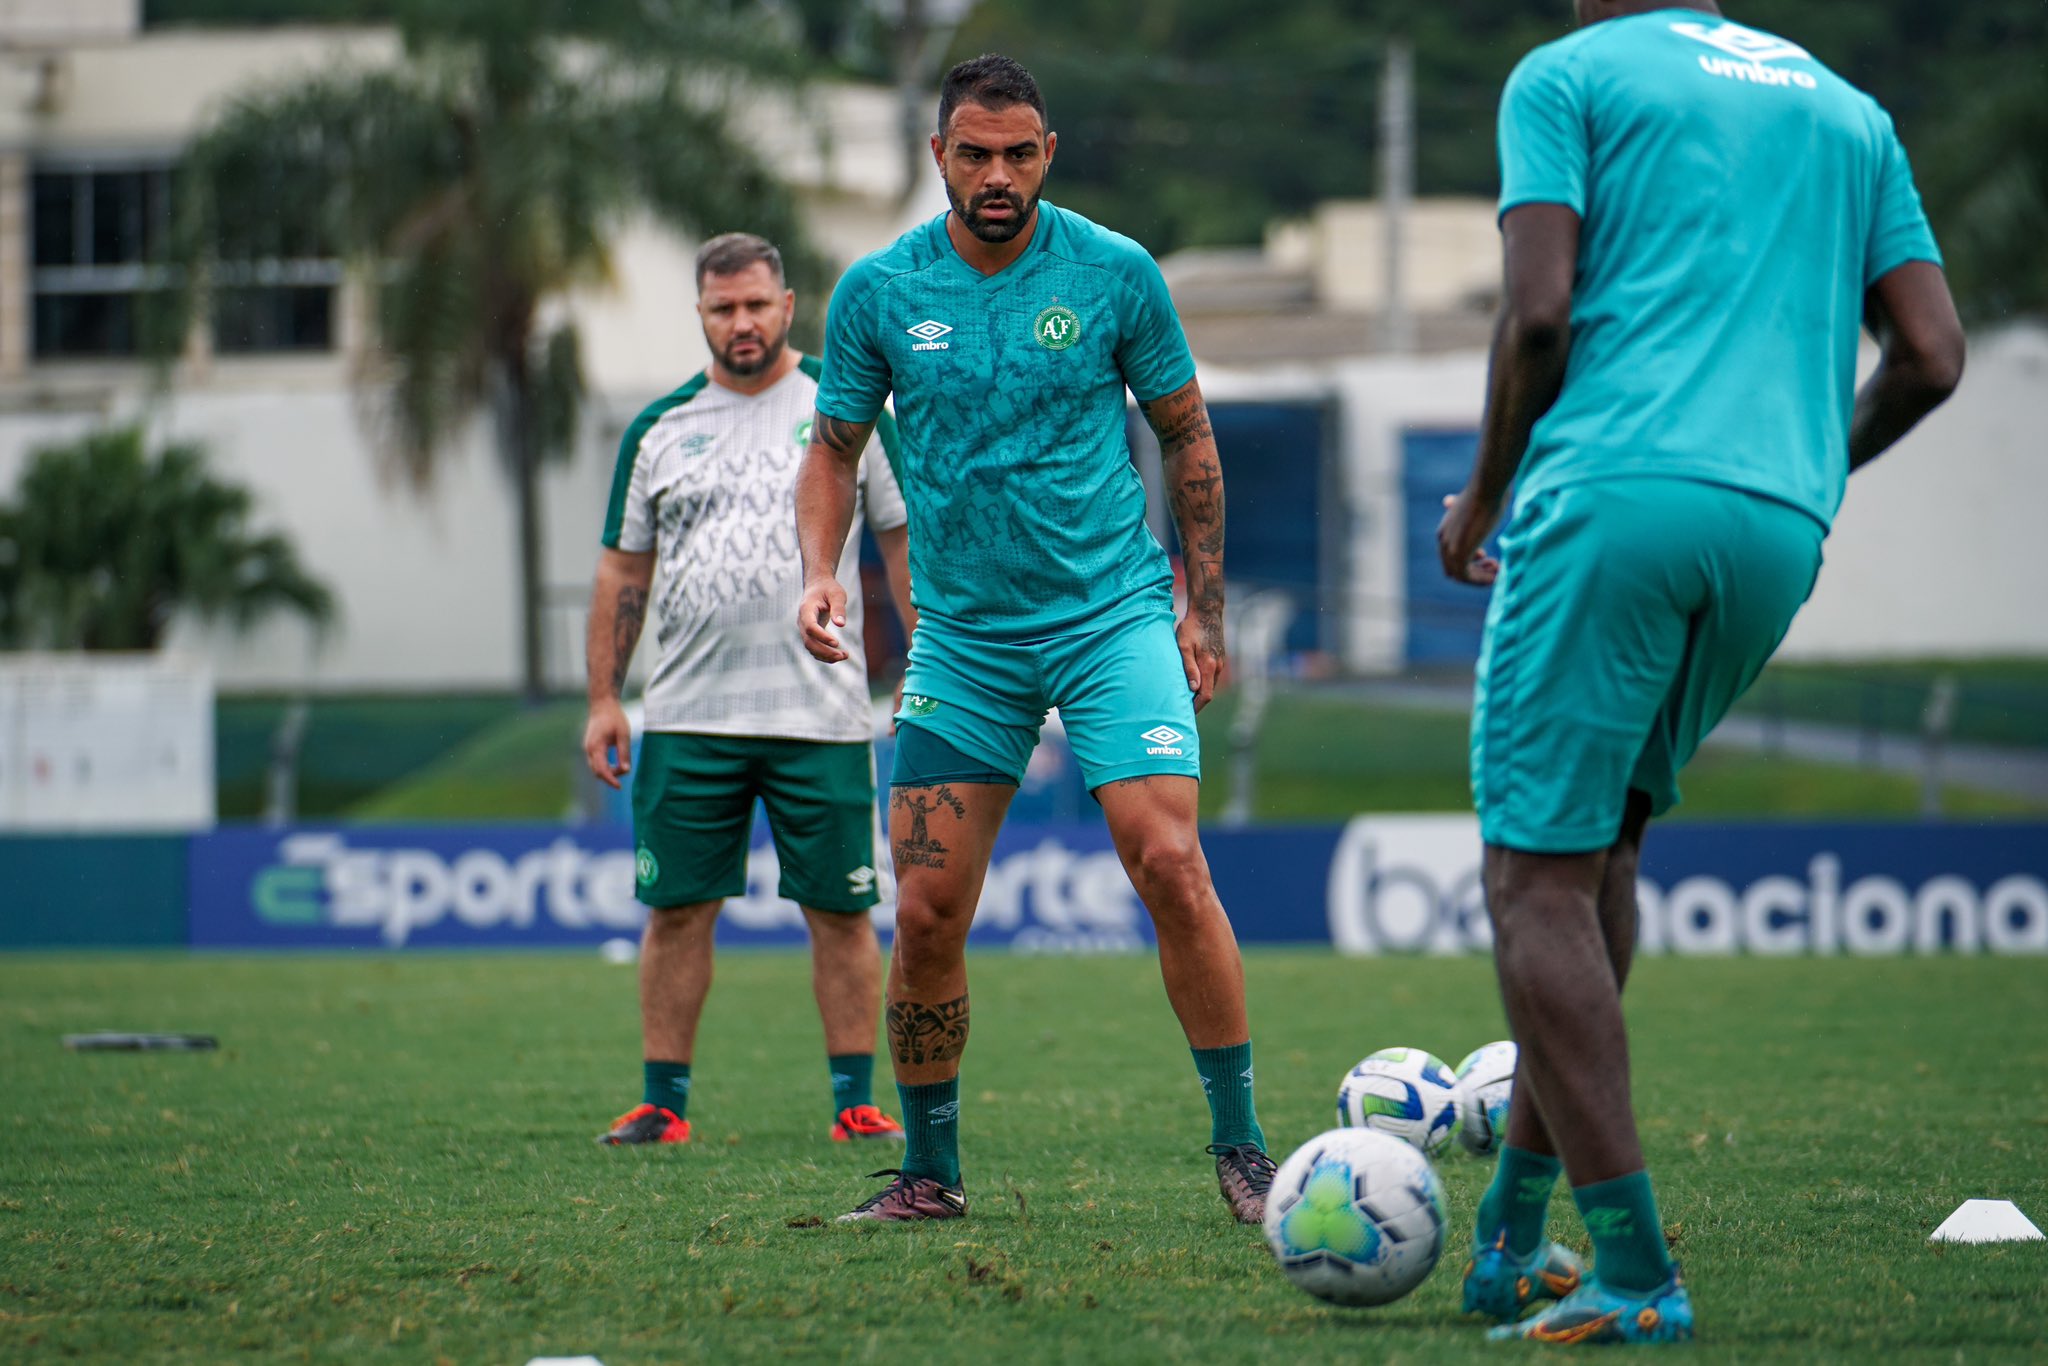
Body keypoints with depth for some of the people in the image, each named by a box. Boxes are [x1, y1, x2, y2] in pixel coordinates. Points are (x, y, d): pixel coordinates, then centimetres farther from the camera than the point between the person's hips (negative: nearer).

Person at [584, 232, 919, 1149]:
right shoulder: (659, 429, 9)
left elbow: (905, 546, 6)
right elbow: (622, 572, 12)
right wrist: (603, 699, 6)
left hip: (821, 717, -2)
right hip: (686, 718, 2)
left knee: (840, 910, -1)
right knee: (677, 909, 2)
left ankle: (856, 1100, 5)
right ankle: (663, 1102, 9)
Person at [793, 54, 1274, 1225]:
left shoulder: (1115, 273, -5)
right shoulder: (878, 291, -2)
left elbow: (1187, 434, 7)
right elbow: (835, 448, 9)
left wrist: (1205, 607, 4)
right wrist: (821, 570, -9)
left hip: (1114, 613, -2)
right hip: (963, 635, 2)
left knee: (1170, 867, -17)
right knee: (928, 912, -2)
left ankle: (1242, 1148, -7)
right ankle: (931, 1172, 15)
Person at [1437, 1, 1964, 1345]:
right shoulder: (1848, 110, 23)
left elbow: (1541, 313, -5)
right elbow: (1931, 355, 14)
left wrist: (1483, 497, 9)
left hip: (1613, 494, -6)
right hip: (1781, 526, 6)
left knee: (1539, 878, -2)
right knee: (1603, 841, 21)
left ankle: (1634, 1274, -11)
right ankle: (1513, 1235, 20)